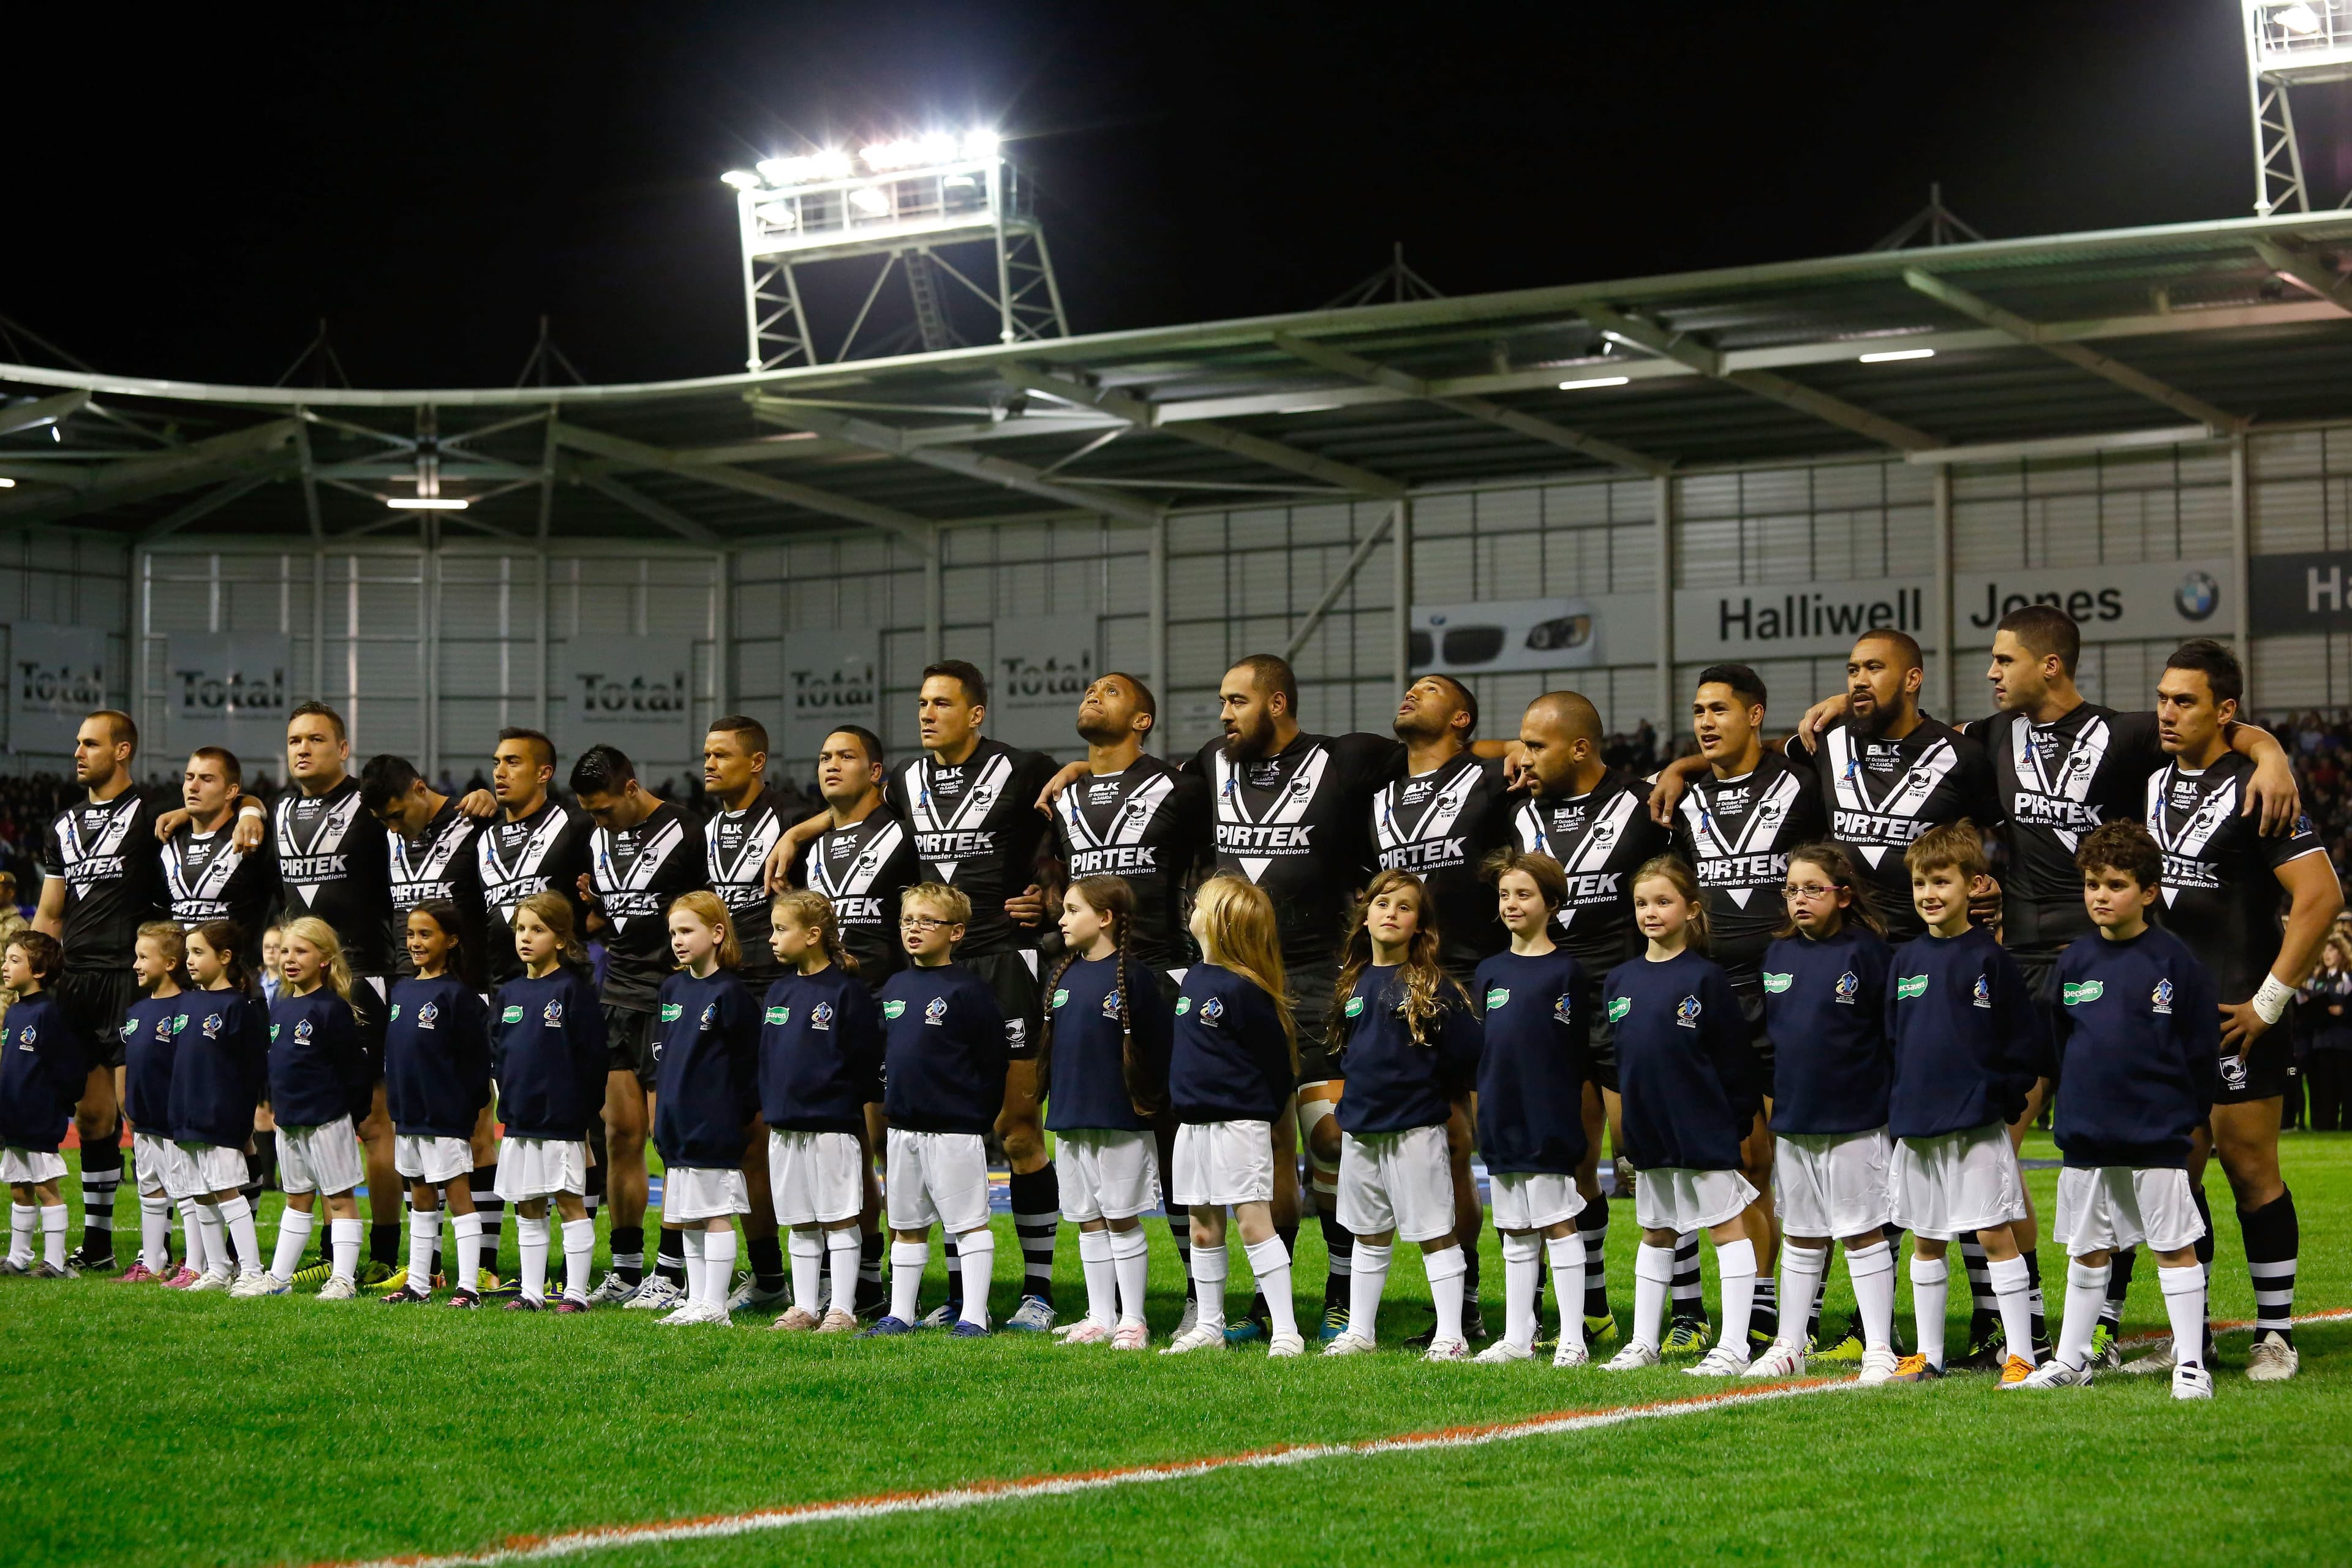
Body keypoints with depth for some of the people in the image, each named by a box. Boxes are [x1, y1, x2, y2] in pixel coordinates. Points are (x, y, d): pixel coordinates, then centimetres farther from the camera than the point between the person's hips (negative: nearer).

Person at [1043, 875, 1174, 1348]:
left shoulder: (1134, 976, -10)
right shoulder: (1063, 976, 10)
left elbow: (1161, 1043, -9)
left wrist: (1149, 1100, -8)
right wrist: (1058, 1097, 13)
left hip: (1120, 1121, -6)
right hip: (1069, 1121, 7)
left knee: (1122, 1219, -1)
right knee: (1088, 1221, 10)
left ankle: (1132, 1320, 5)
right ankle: (1100, 1318, 16)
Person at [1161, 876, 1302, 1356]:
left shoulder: (1243, 988, -14)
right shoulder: (1193, 979, 11)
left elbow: (1277, 1060, -10)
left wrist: (1269, 1117, 0)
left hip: (1238, 1123, -8)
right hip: (1192, 1123, 8)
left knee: (1254, 1222, -10)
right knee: (1204, 1230, 12)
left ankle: (1286, 1330, -10)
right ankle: (1208, 1326, 21)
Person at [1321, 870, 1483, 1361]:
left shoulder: (1433, 986, -8)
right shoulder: (1353, 984, 9)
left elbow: (1467, 1054, -10)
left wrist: (1425, 1087, 1)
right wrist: (1363, 1087, 13)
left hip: (1416, 1130, -6)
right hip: (1360, 1128, 6)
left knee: (1436, 1233, -2)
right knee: (1369, 1235, 15)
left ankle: (1450, 1336, 1)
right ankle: (1359, 1332, 22)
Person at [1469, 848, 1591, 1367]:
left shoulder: (1566, 972, -4)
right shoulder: (1489, 973, 12)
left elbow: (1577, 1056, -5)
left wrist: (1569, 1118, -8)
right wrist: (1484, 1109, 12)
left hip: (1548, 1123, -6)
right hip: (1502, 1124, 6)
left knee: (1558, 1225, -3)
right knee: (1515, 1232, 11)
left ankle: (1572, 1339, 2)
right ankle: (1517, 1338, 16)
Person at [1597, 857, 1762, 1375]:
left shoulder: (1706, 977, -9)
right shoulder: (1620, 981, 7)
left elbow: (1733, 1057, -9)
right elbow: (1610, 1056, 14)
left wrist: (1737, 1120, -10)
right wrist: (1628, 1109, 10)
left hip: (1703, 1130, -6)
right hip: (1649, 1133, 6)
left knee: (1727, 1229, 0)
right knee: (1655, 1233, 15)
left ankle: (1733, 1346, 1)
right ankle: (1643, 1342, 22)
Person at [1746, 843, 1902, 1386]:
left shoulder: (1868, 952, -8)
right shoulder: (1777, 955, 8)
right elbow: (1762, 1031, 16)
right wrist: (1766, 1104, 14)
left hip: (1856, 1123, -5)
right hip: (1791, 1123, 5)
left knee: (1863, 1234, 0)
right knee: (1799, 1236, 14)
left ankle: (1879, 1349, 6)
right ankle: (1789, 1346, 21)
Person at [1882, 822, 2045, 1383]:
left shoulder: (1990, 958, -5)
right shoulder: (1906, 960, 9)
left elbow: (2026, 1040, -3)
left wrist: (2002, 1101, -7)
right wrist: (1897, 1105, 9)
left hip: (1978, 1125, -5)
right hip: (1915, 1123, 5)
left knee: (1996, 1235, -5)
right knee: (1925, 1240, 11)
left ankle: (2020, 1355, -2)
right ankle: (1928, 1354, 20)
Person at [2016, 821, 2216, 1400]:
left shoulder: (2173, 960, -6)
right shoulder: (2074, 960, 5)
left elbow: (2202, 1048, -2)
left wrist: (2188, 1114, -1)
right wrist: (2073, 1102, 12)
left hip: (2157, 1134, -4)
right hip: (2085, 1134, 4)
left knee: (2175, 1244, 0)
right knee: (2087, 1249, 13)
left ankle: (2190, 1365, 5)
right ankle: (2071, 1359, 22)